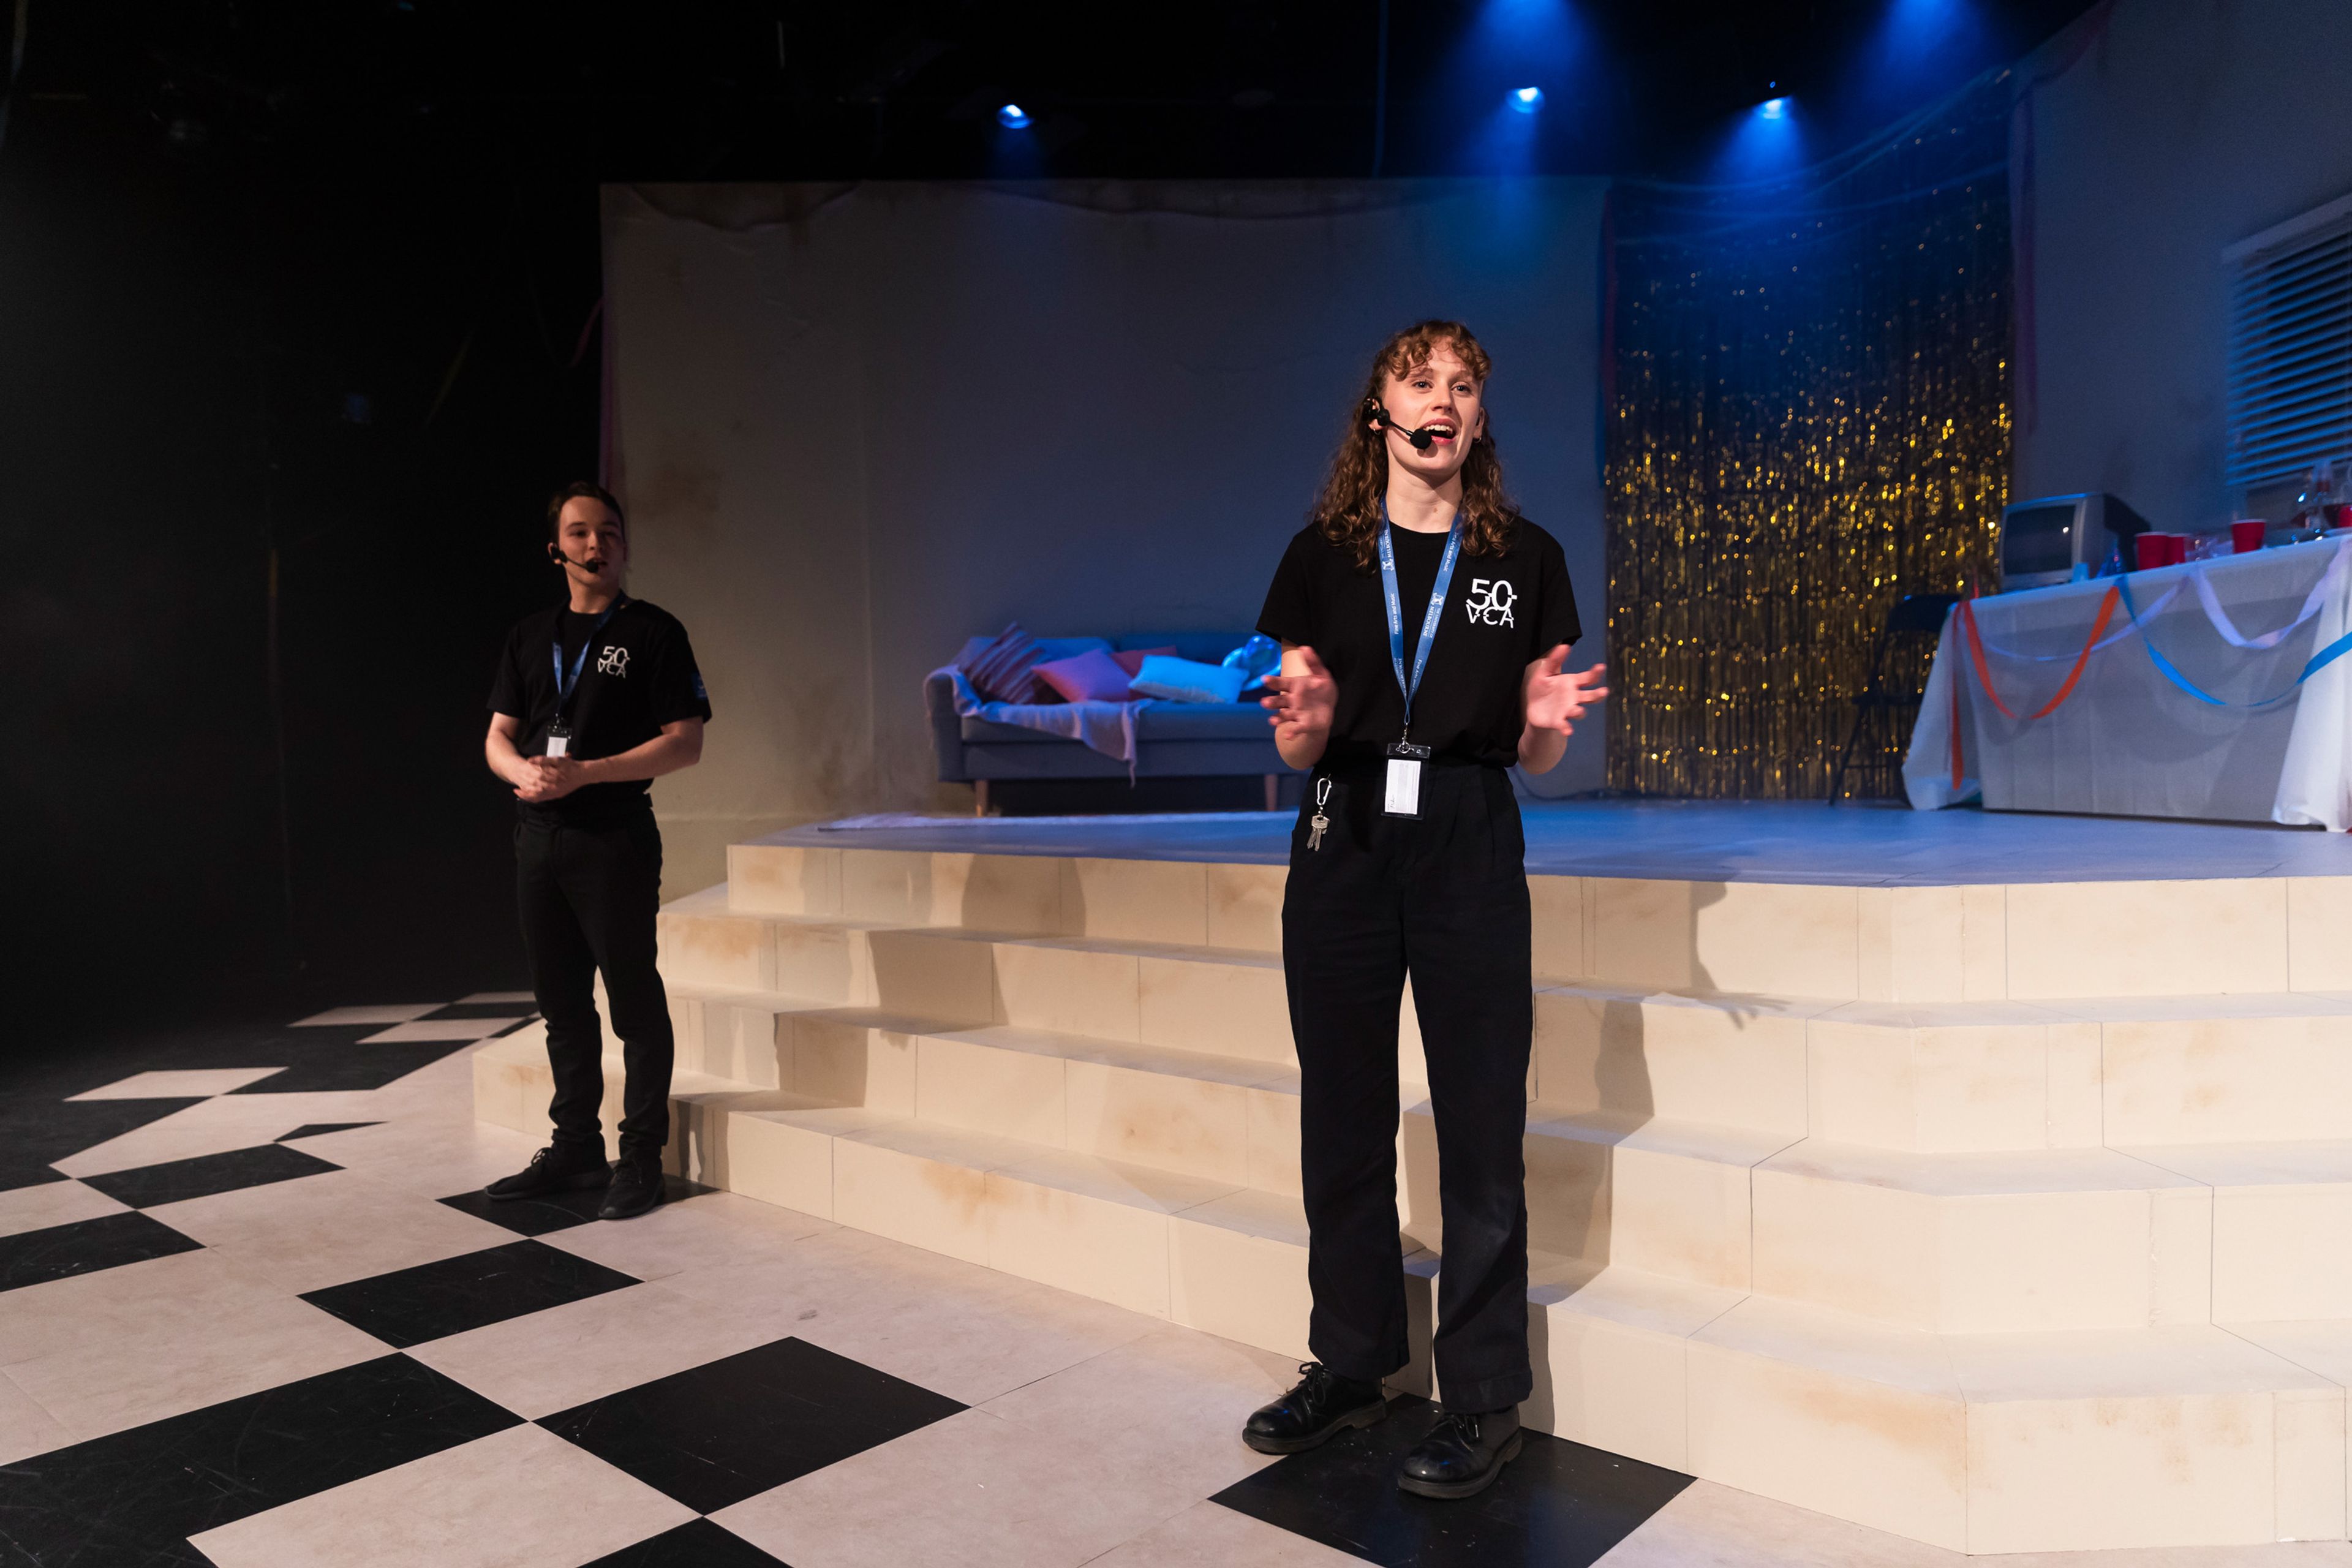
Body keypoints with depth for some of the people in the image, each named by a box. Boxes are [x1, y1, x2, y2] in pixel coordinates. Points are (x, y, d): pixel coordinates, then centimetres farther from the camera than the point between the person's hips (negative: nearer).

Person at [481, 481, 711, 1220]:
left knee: (634, 998, -2)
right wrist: (523, 770, -10)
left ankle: (641, 1158, 8)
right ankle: (576, 1149, 25)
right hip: (538, 835, 6)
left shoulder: (652, 632, -2)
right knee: (561, 1000, 13)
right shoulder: (529, 636, 15)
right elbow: (498, 737, 14)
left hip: (615, 835, -6)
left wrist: (587, 772, -17)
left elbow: (685, 743, -9)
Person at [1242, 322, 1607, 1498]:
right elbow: (1297, 751, 7)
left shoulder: (1526, 559, 5)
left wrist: (1548, 719, -13)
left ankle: (1484, 1401, 17)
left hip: (1469, 848, -1)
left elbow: (1534, 757, 9)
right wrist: (1304, 723, -16)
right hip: (1342, 843, 2)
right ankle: (1350, 1366, 27)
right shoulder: (1322, 556, 6)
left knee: (1481, 1128, 2)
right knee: (1342, 1120, 10)